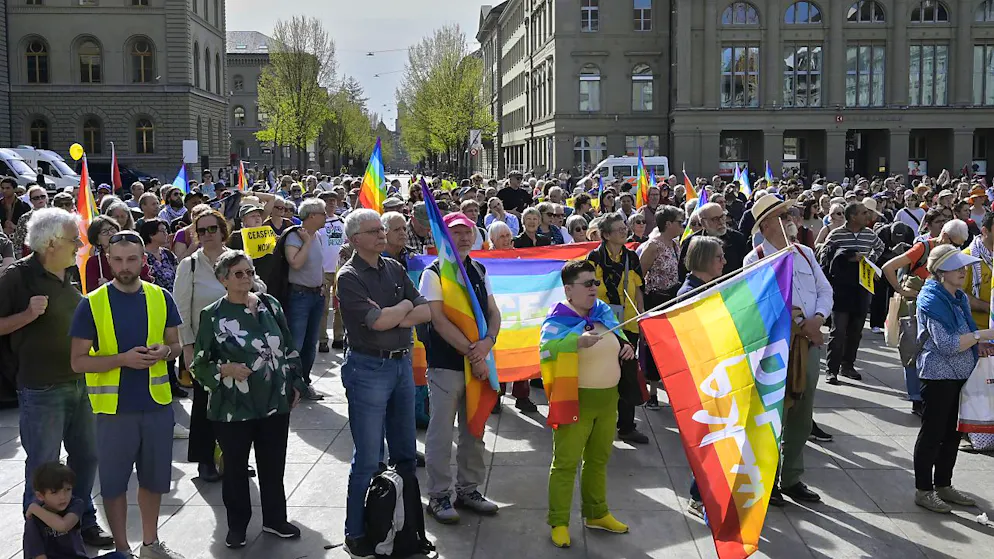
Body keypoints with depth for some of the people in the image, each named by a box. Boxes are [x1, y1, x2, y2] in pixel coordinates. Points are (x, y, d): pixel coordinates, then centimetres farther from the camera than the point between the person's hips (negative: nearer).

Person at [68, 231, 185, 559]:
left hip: (157, 403, 3)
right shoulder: (92, 304, -9)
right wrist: (123, 359, -22)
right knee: (114, 482, 9)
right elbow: (78, 361, -8)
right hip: (114, 408, -3)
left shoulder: (161, 298, 1)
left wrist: (165, 351, -13)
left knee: (154, 478, 16)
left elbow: (176, 344, 10)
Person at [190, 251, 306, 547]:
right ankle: (237, 525, 27)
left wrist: (296, 384, 9)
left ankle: (274, 519, 31)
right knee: (235, 467, 10)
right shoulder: (212, 315, -7)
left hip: (275, 403, 3)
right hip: (233, 408, -3)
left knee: (273, 464, 13)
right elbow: (200, 364, -3)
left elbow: (289, 349, 11)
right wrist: (225, 369, -20)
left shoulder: (270, 305, 3)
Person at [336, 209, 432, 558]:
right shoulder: (349, 277, -11)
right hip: (368, 369, -6)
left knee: (405, 452, 16)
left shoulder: (394, 269, 8)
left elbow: (426, 312, 2)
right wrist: (405, 306, -3)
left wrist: (393, 317, -14)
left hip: (401, 363, 6)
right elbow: (378, 322, -21)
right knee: (368, 459, 0)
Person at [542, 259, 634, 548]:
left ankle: (597, 513, 34)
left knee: (598, 459, 19)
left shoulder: (604, 311, 6)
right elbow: (546, 347, -33)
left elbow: (618, 336, 23)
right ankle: (558, 522, 9)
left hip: (607, 398, 7)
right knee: (566, 462, -2)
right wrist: (578, 342, -45)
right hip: (576, 401, -7)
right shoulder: (558, 320, -15)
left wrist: (625, 346, 1)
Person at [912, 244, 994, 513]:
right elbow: (947, 344, -24)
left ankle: (943, 485, 28)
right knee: (932, 433, 0)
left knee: (953, 433, 16)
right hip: (938, 376, -9)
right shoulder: (933, 300, -17)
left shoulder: (960, 297, 11)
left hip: (960, 375, 9)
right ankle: (923, 491, 10)